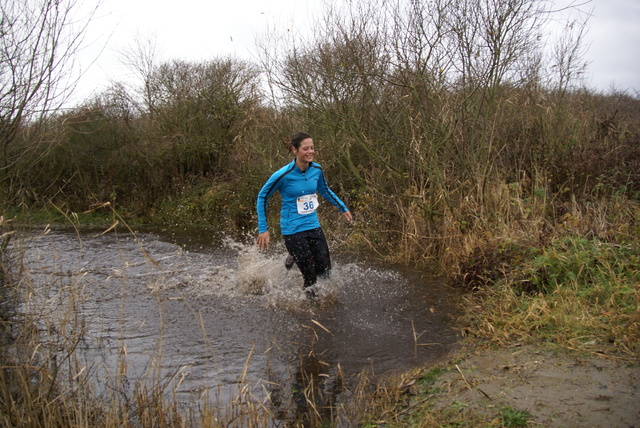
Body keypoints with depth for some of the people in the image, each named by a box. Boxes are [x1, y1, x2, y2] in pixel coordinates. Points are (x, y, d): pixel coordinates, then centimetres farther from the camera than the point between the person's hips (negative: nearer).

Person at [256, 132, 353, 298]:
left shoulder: (317, 170, -2)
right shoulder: (283, 175, -17)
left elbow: (325, 190, 20)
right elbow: (262, 197, -6)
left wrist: (343, 208, 21)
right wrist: (263, 229, -9)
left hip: (314, 226, 5)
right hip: (293, 231, -5)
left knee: (325, 271, 7)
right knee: (310, 276, -7)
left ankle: (295, 257, 34)